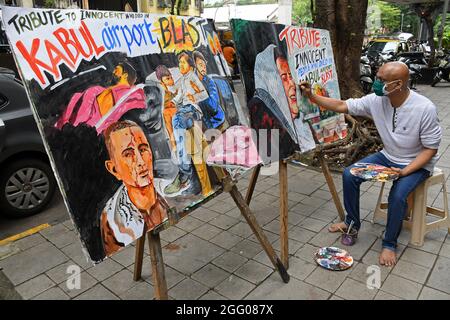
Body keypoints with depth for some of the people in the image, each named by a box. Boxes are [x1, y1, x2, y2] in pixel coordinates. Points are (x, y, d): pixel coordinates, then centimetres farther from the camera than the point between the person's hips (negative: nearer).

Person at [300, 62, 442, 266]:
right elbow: (341, 106, -9)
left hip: (417, 163, -5)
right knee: (349, 175, -9)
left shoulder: (425, 109, -26)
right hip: (388, 156, 5)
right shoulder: (376, 100, -14)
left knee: (398, 195, -31)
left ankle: (389, 244, -5)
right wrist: (311, 96, -19)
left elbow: (430, 149, -18)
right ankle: (352, 222, 13)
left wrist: (404, 172, -29)